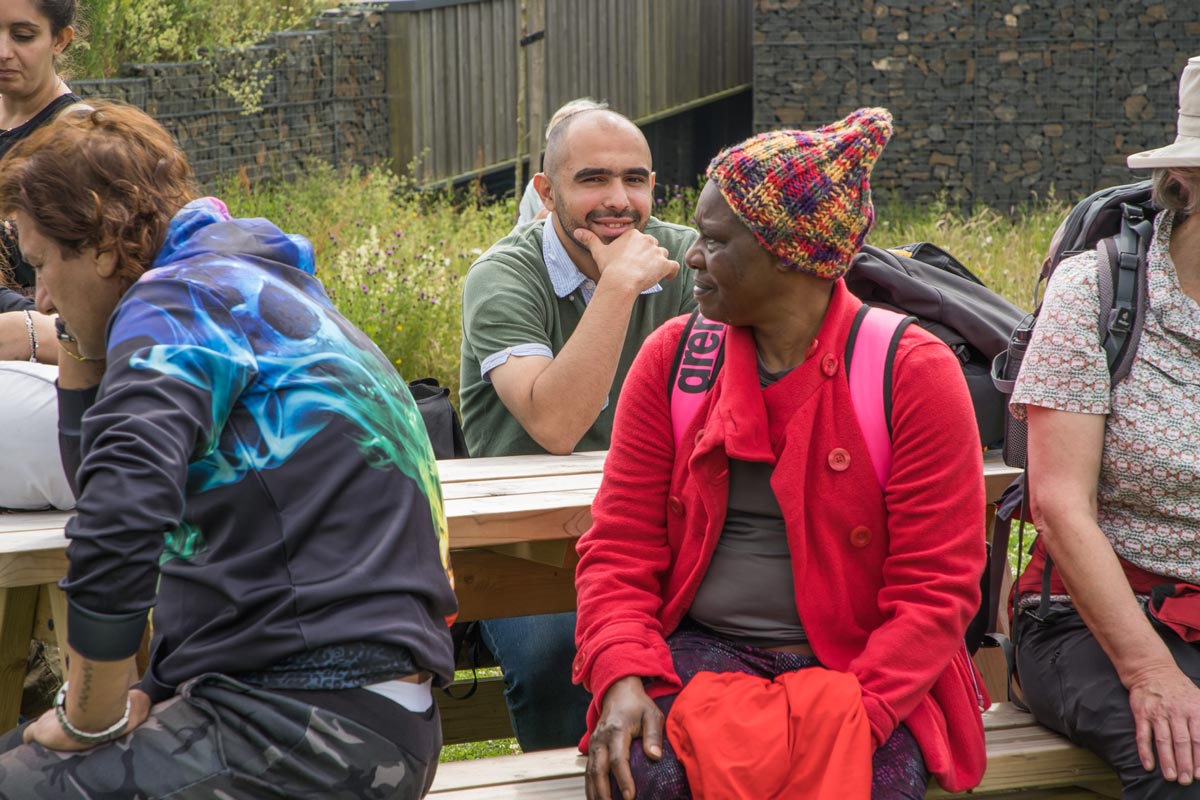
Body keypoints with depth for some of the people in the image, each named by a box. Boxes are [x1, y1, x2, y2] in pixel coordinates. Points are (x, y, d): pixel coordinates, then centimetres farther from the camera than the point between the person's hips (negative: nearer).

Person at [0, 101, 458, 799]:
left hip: (313, 722, -10)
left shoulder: (176, 298, -9)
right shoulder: (251, 288, 21)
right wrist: (82, 343, 22)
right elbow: (96, 477, 34)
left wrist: (91, 720, -14)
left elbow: (116, 526, -25)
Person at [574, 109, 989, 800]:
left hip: (862, 667, -1)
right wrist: (622, 676, -14)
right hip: (702, 651, 2)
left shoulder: (914, 372, -5)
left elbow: (936, 587, -8)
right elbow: (621, 546, 4)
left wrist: (856, 716, -21)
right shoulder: (673, 356, 5)